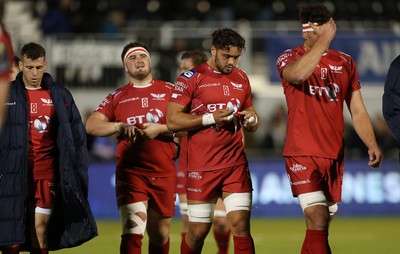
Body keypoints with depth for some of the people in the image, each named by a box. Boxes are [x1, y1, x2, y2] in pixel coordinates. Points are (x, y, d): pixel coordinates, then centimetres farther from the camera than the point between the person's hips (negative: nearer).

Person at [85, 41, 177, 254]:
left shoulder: (169, 91, 8)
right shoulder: (117, 97, 10)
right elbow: (91, 126, 1)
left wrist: (160, 129, -14)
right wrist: (120, 126, -15)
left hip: (164, 173, 1)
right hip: (130, 171, -1)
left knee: (160, 235, 12)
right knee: (133, 231, -18)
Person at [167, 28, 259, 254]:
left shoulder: (241, 79, 11)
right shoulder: (191, 78, -5)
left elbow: (250, 114, 23)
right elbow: (172, 120, -10)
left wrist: (252, 119, -2)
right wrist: (211, 118, -18)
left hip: (236, 164, 3)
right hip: (202, 166, -3)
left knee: (241, 226, -8)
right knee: (198, 231, 3)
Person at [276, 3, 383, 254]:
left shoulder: (346, 62, 13)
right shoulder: (289, 58, -1)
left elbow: (358, 111, 15)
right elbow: (297, 74, -27)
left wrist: (372, 145, 3)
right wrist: (324, 39, -26)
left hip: (335, 156, 5)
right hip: (303, 155, -5)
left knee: (321, 227, 10)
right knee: (318, 222, -18)